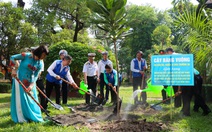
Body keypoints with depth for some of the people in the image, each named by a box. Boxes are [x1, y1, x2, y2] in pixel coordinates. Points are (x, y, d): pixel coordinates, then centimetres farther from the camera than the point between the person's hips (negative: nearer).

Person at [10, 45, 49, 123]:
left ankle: (31, 116, 20)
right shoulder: (26, 56, -18)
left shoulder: (40, 64, -6)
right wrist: (14, 69, -18)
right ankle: (21, 118, 3)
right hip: (19, 78, -5)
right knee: (21, 98, -5)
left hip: (30, 81, 5)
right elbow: (12, 58, -10)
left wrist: (31, 85, -23)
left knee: (31, 98, 7)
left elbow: (35, 76, -8)